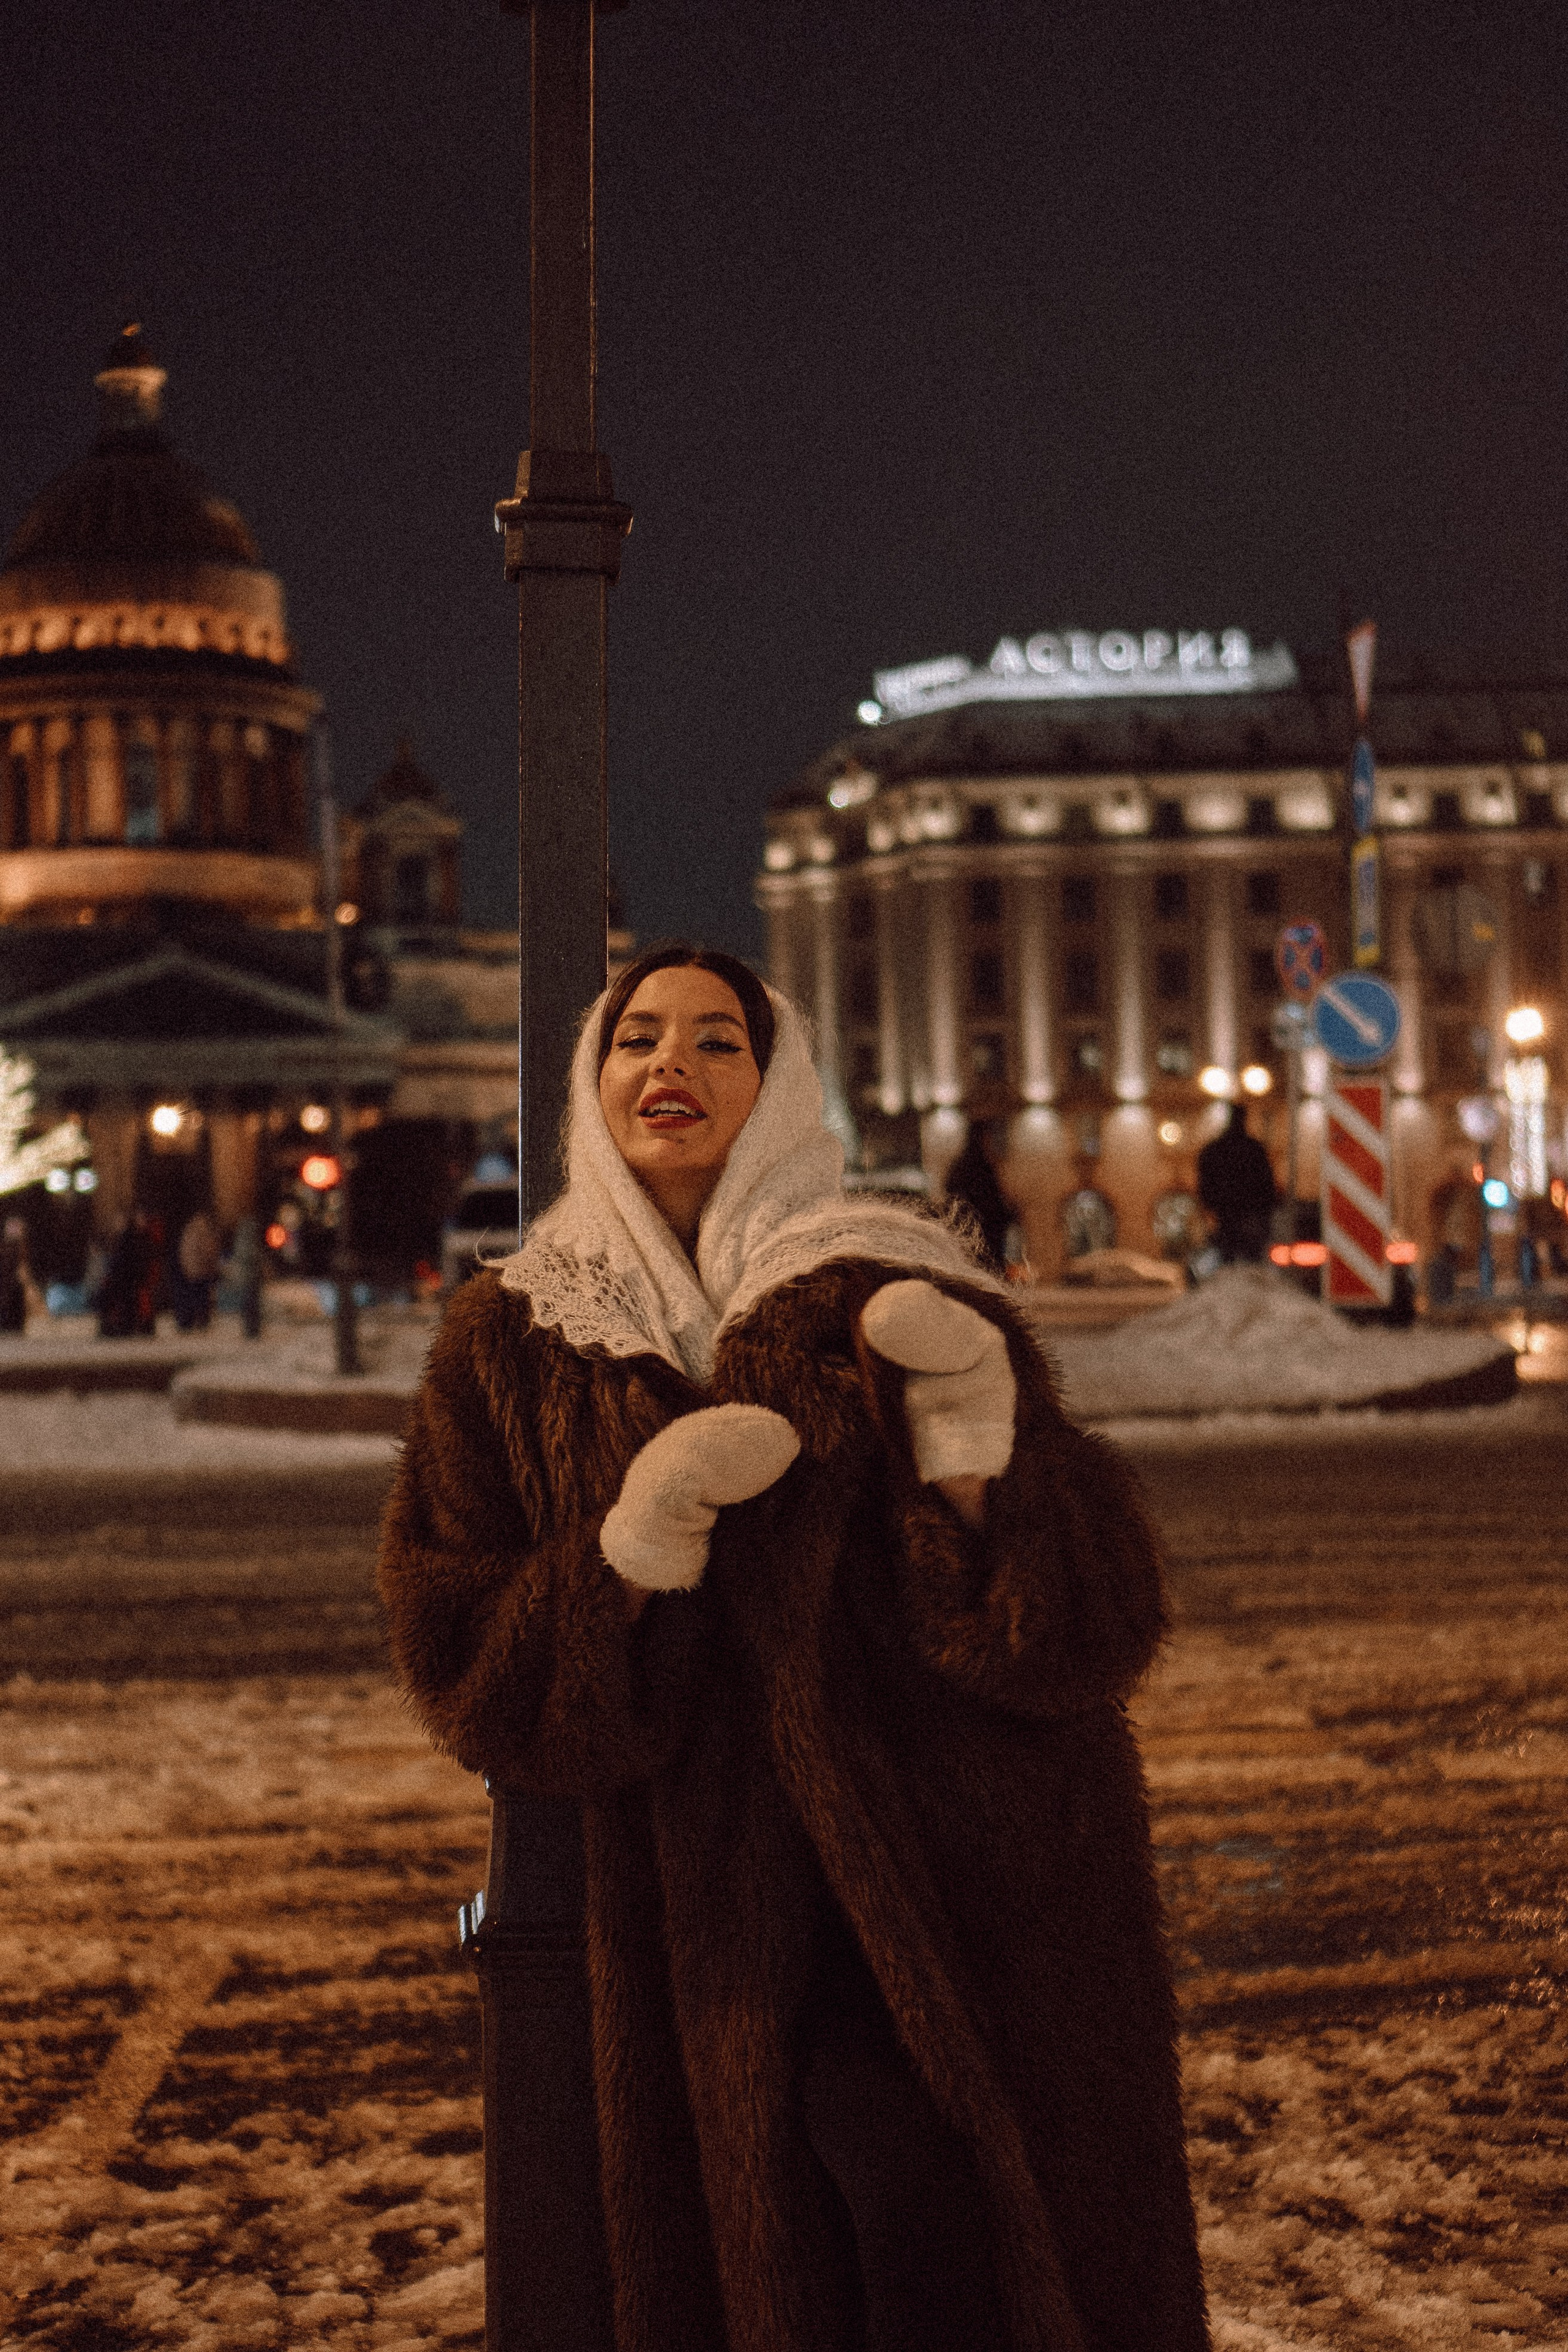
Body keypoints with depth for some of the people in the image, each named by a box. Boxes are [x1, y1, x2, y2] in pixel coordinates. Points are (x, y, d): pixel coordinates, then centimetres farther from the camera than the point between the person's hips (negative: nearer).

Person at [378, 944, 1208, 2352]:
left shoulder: (896, 1302, 0)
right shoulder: (512, 1341, 6)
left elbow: (1100, 1619, -7)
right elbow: (461, 1676, 0)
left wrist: (976, 1435, -24)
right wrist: (631, 1547, -17)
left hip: (971, 1905, -1)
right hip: (721, 1956, 2)